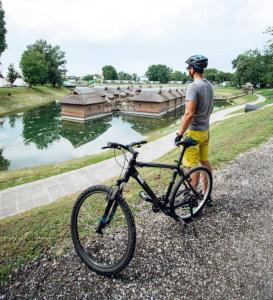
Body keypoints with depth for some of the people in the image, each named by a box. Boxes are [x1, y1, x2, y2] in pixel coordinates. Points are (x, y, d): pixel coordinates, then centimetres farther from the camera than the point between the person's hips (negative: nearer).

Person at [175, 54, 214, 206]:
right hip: (205, 130, 9)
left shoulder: (193, 86, -19)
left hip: (194, 131, -9)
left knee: (193, 166, 0)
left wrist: (180, 132, -18)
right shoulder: (209, 85, 9)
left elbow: (189, 113, -25)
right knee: (205, 162, 15)